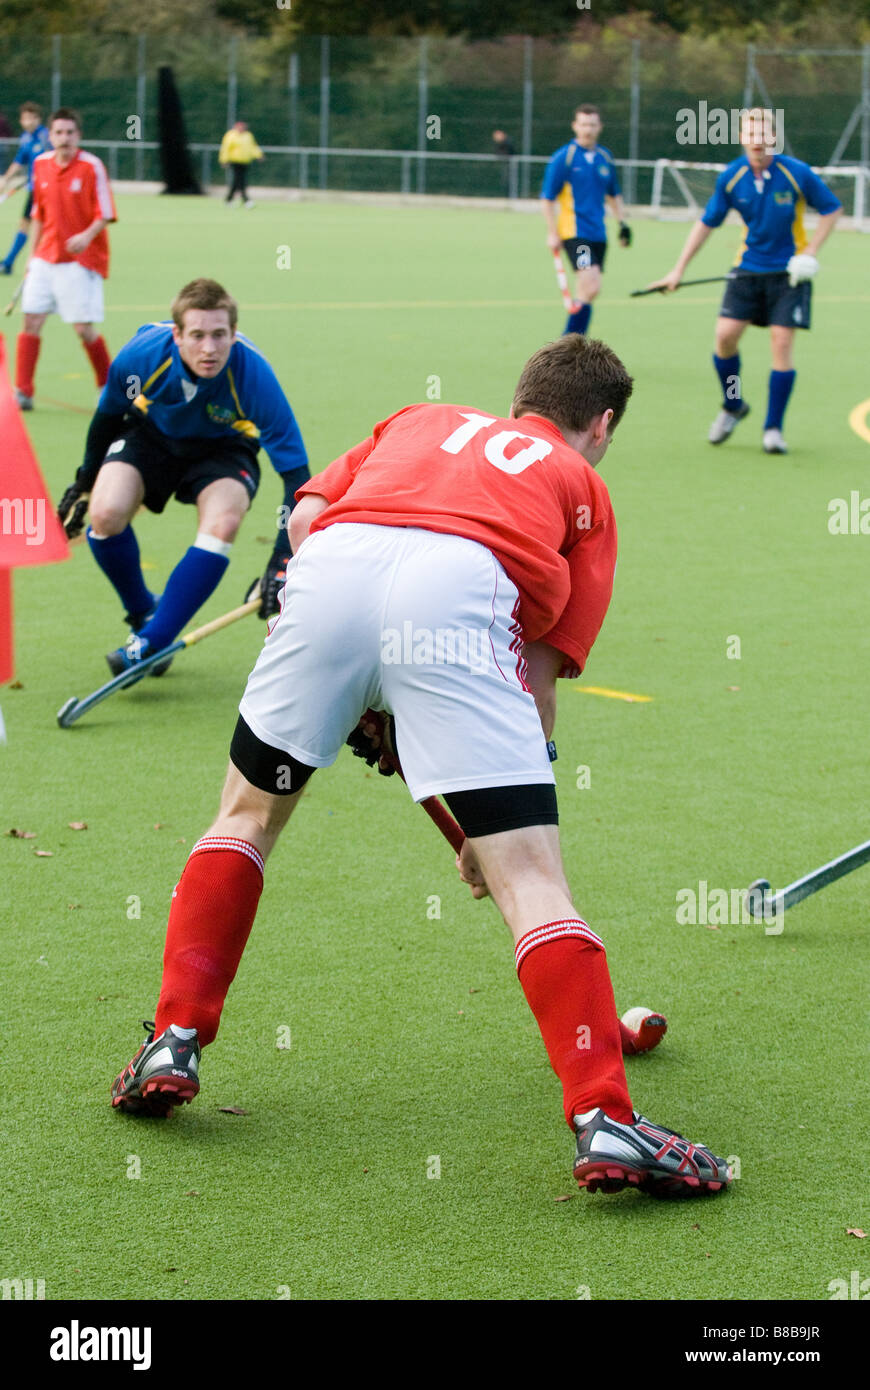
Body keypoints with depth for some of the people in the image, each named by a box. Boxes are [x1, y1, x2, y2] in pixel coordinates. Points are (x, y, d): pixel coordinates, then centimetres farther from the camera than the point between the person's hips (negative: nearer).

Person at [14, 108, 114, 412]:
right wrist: (33, 253, 17)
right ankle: (23, 392, 1)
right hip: (46, 258, 5)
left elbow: (105, 214, -11)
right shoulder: (41, 164, 6)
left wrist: (88, 235, -29)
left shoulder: (92, 167, -10)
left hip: (82, 259, -5)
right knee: (31, 320, -3)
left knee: (84, 329, -7)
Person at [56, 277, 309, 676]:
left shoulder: (253, 375, -35)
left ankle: (151, 643, -19)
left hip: (222, 449, -1)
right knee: (106, 513, -24)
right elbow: (108, 414, -5)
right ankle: (143, 613, 6)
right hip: (150, 435, 1)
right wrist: (85, 482, 8)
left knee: (222, 524, -31)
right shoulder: (141, 356, -30)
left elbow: (296, 472, -32)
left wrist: (282, 561, -40)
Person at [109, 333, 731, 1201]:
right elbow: (540, 671, 19)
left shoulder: (422, 421, 38)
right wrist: (495, 822, 25)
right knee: (528, 876, -4)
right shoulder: (581, 487, 30)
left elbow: (306, 516, 23)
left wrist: (354, 692, 30)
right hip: (461, 587, -3)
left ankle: (173, 1044, 21)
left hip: (330, 566, 3)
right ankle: (605, 1121, -13)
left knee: (249, 811, 24)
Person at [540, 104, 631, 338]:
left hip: (598, 234, 6)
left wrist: (622, 223, 16)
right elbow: (547, 198, -5)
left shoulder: (605, 158, 11)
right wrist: (552, 233, -9)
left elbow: (613, 195, 25)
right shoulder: (563, 157, -6)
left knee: (586, 293, 6)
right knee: (591, 286, -20)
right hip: (574, 231, -6)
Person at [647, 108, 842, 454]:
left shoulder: (797, 173, -14)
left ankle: (773, 429, 1)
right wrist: (678, 270, 3)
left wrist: (810, 254, -12)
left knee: (781, 341, -10)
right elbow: (707, 223, 5)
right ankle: (733, 407, 17)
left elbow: (832, 209, -2)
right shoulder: (731, 178, -7)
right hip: (749, 267, 3)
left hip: (789, 271, -3)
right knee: (725, 334, -9)